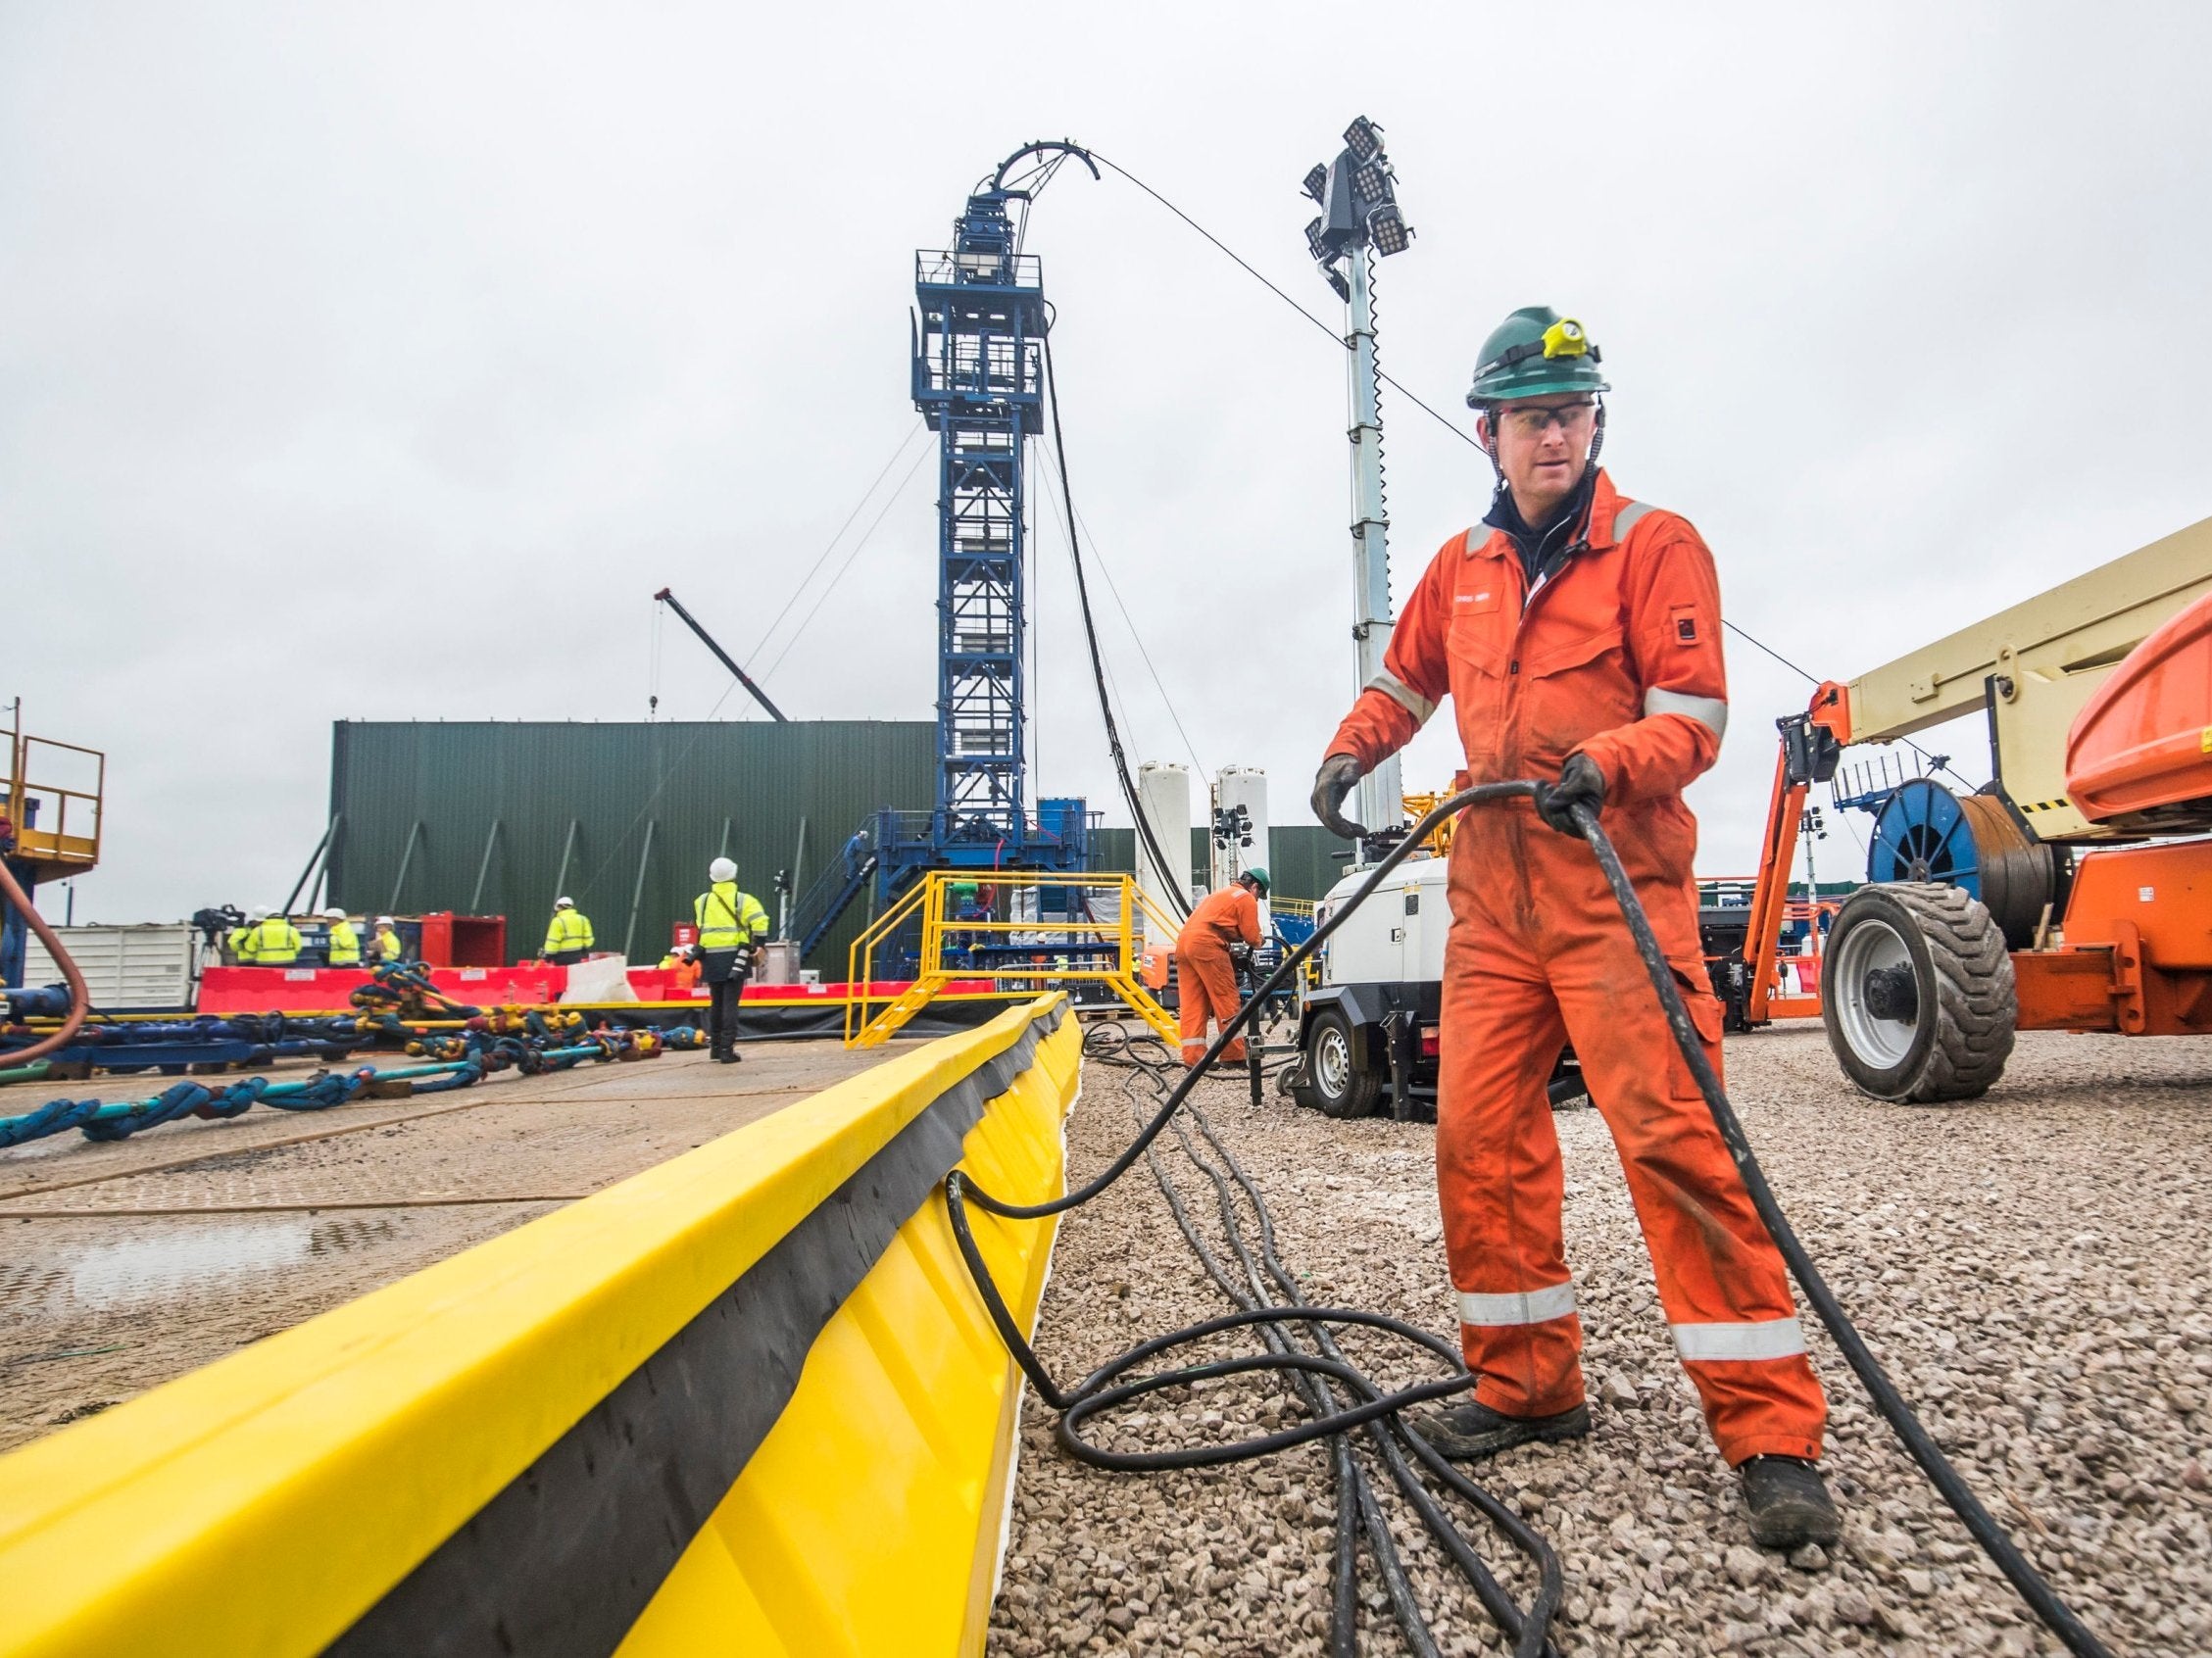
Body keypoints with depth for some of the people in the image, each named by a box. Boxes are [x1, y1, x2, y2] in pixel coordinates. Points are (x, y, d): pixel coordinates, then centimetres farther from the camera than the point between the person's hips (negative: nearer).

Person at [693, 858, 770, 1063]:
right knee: (730, 1004, -3)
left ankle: (715, 1047, 22)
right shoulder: (742, 900, -3)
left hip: (711, 957, 4)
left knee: (716, 1002, 17)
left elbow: (698, 927, 7)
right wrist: (758, 945, -2)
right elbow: (760, 921, -14)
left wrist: (700, 952, 16)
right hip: (735, 957, -3)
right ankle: (727, 1050, -7)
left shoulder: (702, 901, 8)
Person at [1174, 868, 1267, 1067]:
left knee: (1192, 1005, 5)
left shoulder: (1220, 893, 32)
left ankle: (1192, 1057, 2)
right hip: (1206, 946, -8)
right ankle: (1234, 1056, 1)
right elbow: (1252, 937, 2)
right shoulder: (1246, 898, 5)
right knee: (1227, 1001, -1)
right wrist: (1257, 944, 22)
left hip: (1183, 942, 9)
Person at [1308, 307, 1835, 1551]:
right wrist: (1351, 751, 12)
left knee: (1675, 1137, -11)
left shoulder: (1655, 546, -1)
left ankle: (1771, 1433, 0)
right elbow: (1405, 680, 29)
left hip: (1620, 891, -5)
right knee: (1480, 1137, 5)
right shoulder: (1464, 567, 15)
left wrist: (1608, 763, -27)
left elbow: (1695, 713, -8)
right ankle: (1529, 1385, 21)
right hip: (1493, 898, 6)